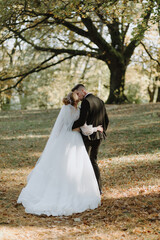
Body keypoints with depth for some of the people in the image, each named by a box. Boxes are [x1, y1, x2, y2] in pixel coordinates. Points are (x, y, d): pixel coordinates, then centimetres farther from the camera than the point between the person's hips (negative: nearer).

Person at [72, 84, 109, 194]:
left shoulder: (86, 102, -16)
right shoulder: (100, 101, 11)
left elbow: (82, 121, -25)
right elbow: (106, 120, 15)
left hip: (88, 136, -8)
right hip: (98, 137, 8)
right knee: (93, 161, 17)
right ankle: (98, 188, 18)